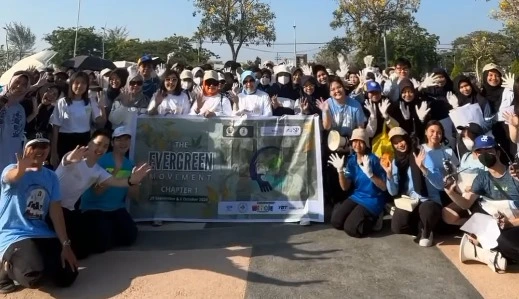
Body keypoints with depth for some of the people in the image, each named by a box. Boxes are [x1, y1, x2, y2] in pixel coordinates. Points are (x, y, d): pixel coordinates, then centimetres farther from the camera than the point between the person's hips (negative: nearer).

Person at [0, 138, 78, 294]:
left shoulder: (51, 177, 8)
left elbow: (56, 211, 2)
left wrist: (65, 244, -7)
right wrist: (21, 169, -62)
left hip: (43, 235, 5)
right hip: (14, 235, -5)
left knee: (67, 276, -9)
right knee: (34, 276, -32)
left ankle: (38, 261, 18)